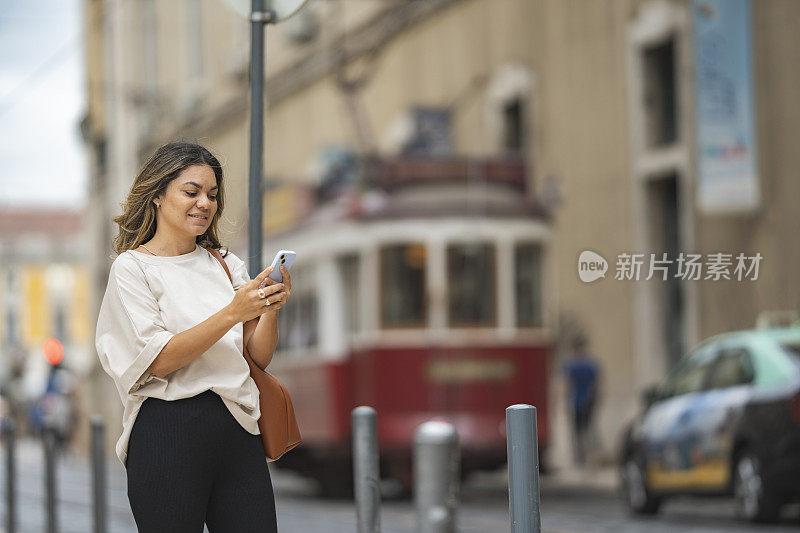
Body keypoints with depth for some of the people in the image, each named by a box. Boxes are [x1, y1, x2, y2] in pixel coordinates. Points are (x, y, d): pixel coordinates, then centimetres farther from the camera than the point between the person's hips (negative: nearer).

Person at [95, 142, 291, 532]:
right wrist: (232, 313, -20)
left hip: (237, 429, 4)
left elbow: (259, 357, 10)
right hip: (168, 433, -4)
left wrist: (269, 309, -9)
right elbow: (159, 361, -12)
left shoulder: (227, 265, 14)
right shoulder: (132, 267, 0)